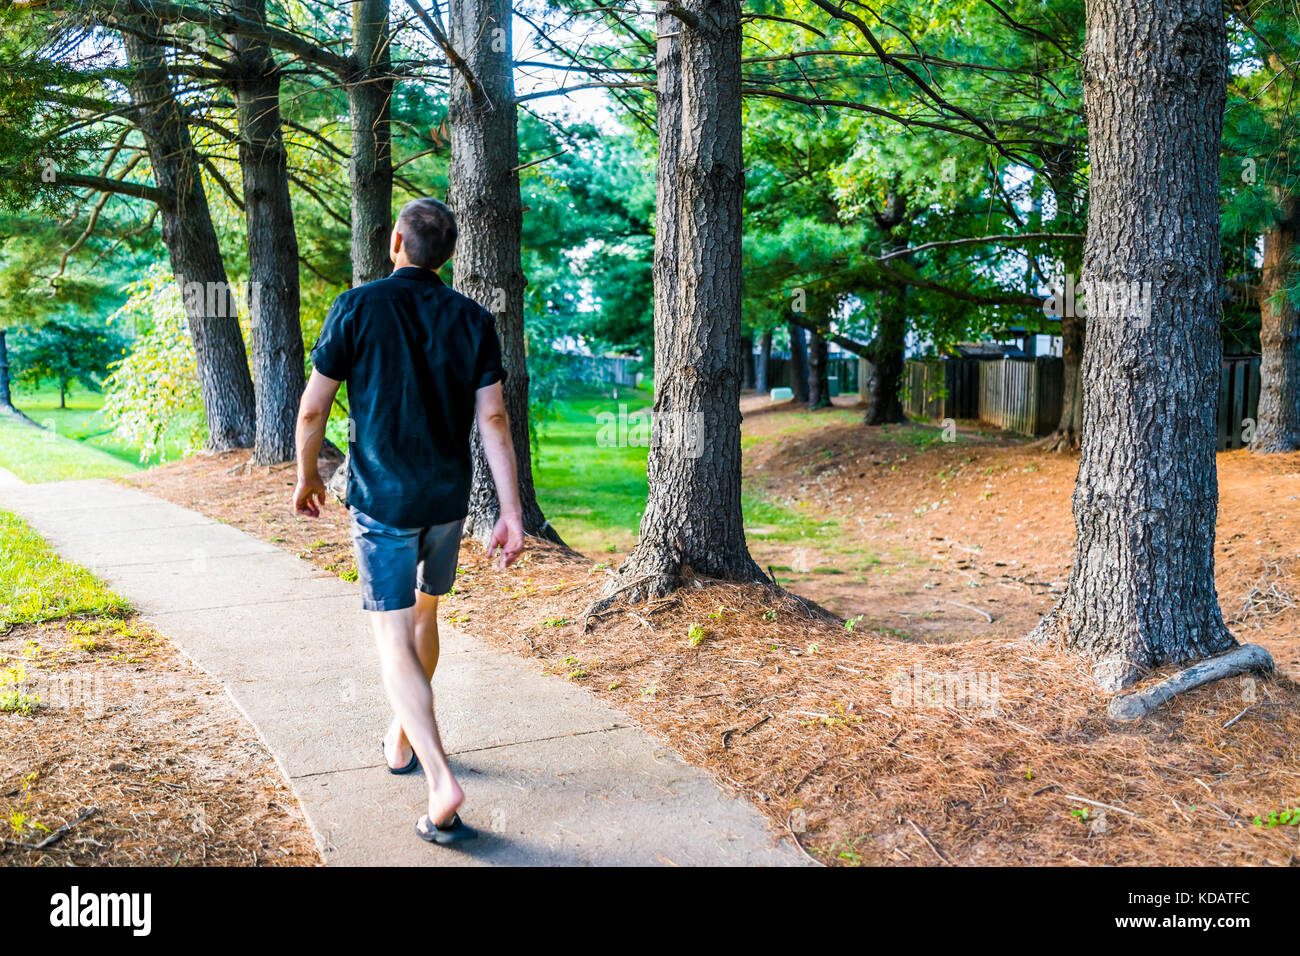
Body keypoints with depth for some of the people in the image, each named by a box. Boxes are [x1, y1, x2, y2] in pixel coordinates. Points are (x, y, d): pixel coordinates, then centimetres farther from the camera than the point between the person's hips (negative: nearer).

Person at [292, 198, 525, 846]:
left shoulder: (358, 307, -7)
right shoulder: (472, 320, 1)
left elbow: (313, 409, -5)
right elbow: (493, 419, -6)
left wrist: (307, 478, 12)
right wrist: (511, 512, -4)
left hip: (382, 500, -4)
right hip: (448, 500, 4)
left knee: (394, 640, -2)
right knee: (423, 612, 23)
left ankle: (441, 782, -15)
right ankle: (401, 740, 38)